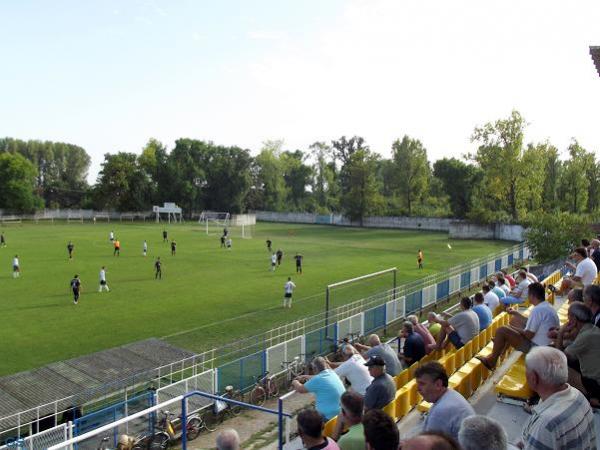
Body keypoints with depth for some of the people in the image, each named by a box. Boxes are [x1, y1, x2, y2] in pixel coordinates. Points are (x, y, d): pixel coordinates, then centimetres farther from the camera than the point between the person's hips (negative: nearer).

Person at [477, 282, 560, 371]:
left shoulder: (537, 310, -25)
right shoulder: (548, 306, 6)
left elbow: (528, 335, -24)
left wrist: (516, 329, -5)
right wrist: (516, 313, 21)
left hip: (535, 347, -10)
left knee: (501, 331, -14)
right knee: (515, 320, 21)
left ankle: (491, 361, 4)